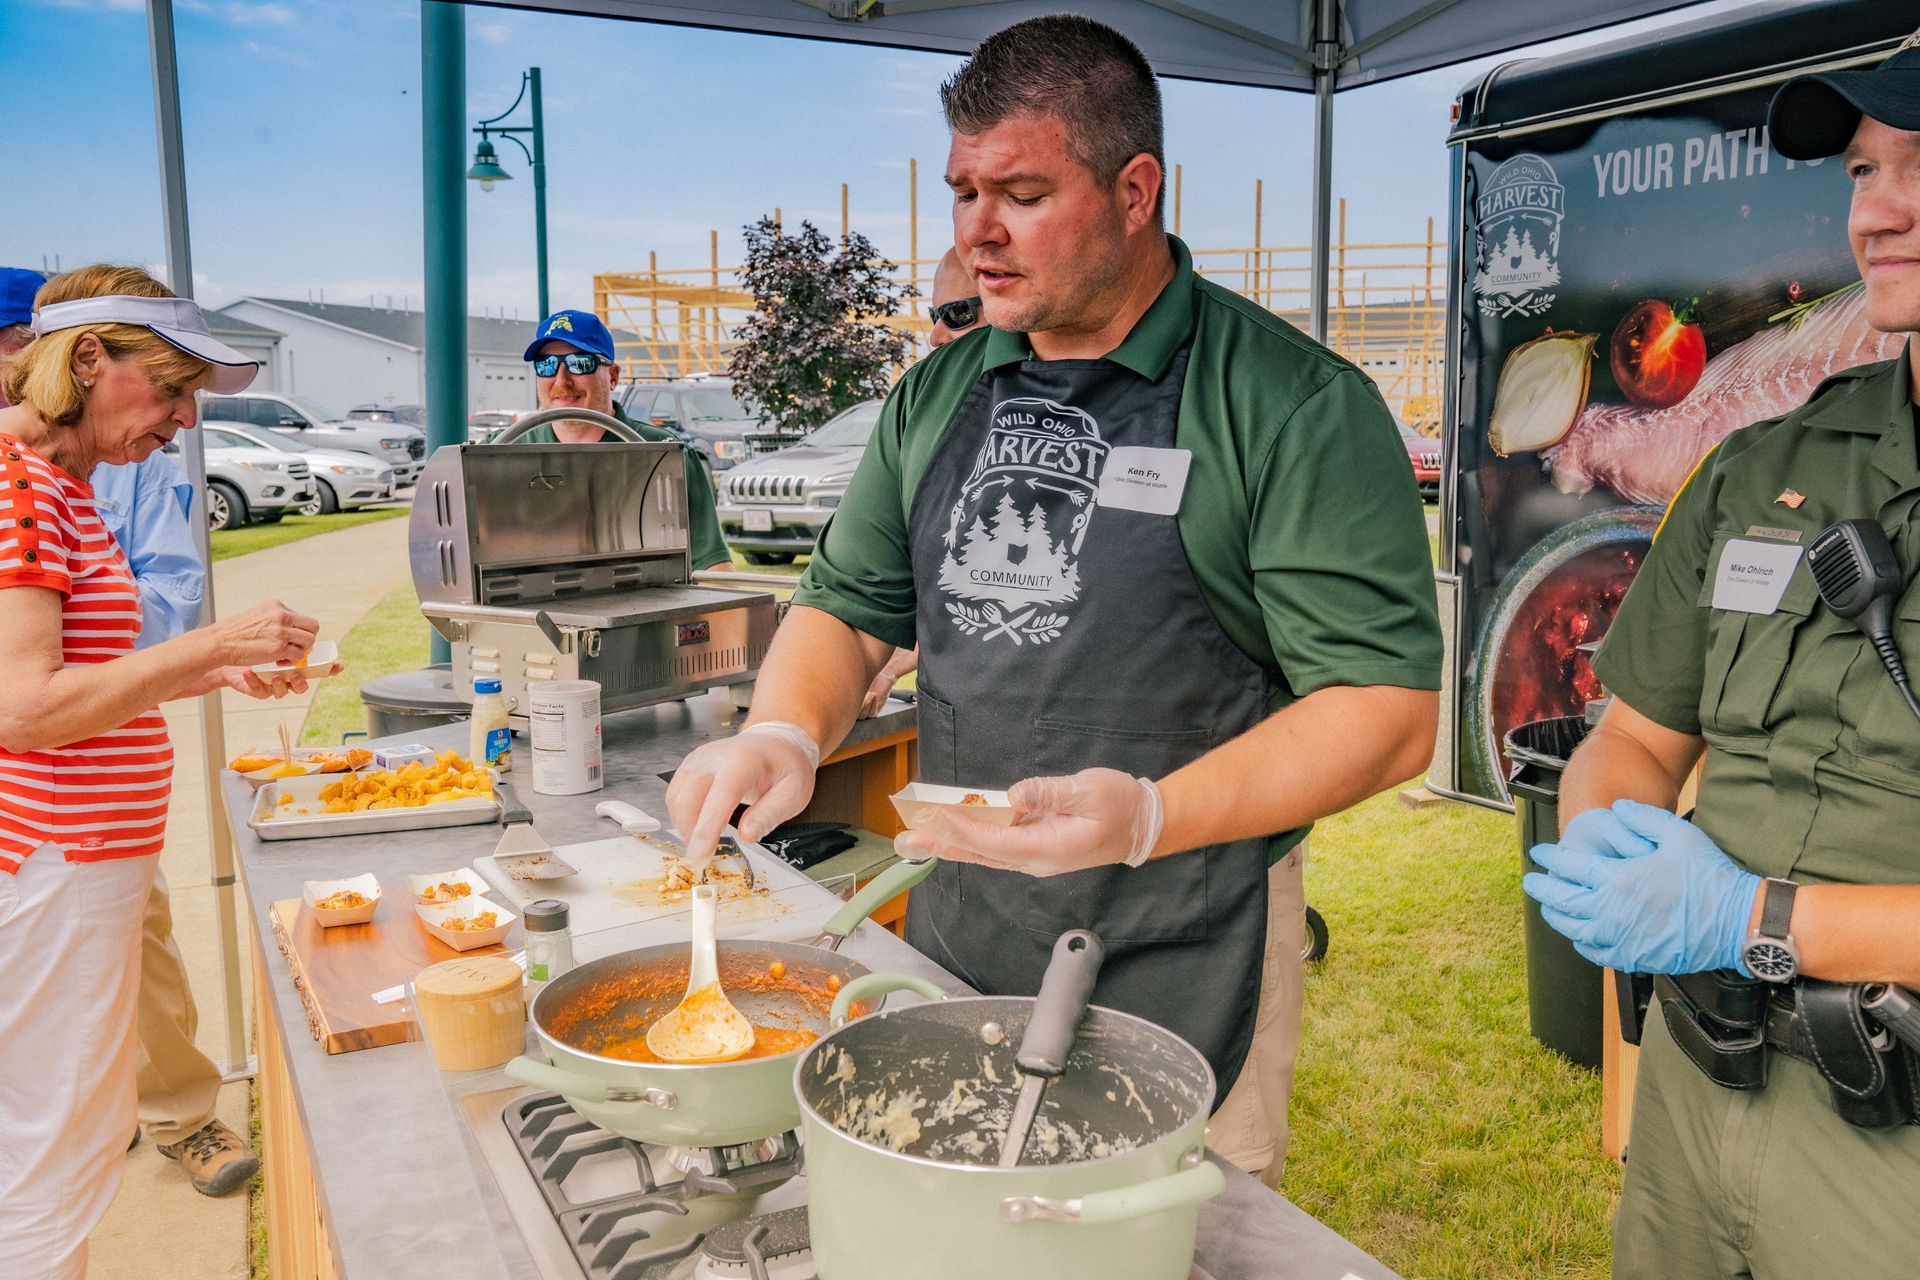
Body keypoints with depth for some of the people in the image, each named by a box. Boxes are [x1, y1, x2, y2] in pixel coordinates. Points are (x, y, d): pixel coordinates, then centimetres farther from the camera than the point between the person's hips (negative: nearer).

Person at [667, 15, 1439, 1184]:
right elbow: (849, 606, 11)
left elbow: (1390, 710, -16)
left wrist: (1151, 816, -29)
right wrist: (787, 734, -11)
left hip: (1181, 975, -5)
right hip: (950, 943, 6)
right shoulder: (936, 396, 6)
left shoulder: (1298, 405, -13)